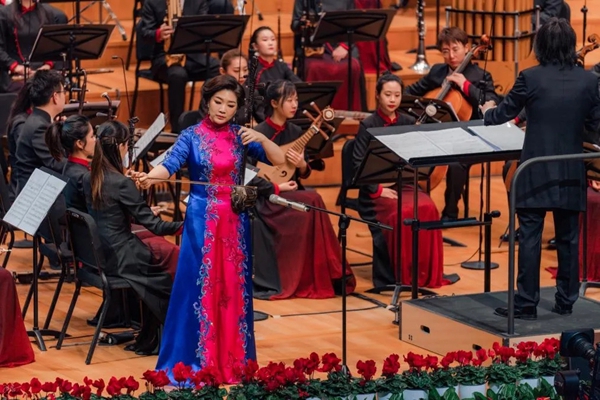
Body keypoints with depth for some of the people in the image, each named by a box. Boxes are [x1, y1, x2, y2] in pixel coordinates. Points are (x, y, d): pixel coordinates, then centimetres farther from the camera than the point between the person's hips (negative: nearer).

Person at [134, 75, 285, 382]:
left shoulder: (241, 136, 5)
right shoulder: (192, 136, -3)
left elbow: (279, 160, 1)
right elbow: (170, 165, -18)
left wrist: (261, 138, -17)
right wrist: (149, 177, -39)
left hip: (235, 220, 3)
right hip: (202, 220, -3)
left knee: (233, 288, 6)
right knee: (198, 286, -4)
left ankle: (232, 358, 14)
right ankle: (192, 360, 2)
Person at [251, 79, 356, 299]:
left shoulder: (295, 132, 9)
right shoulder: (259, 133, -9)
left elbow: (305, 174, 12)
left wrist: (302, 165, -11)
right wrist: (276, 187, -19)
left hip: (290, 193, 5)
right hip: (266, 197, -5)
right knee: (312, 201, -29)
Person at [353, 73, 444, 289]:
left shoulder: (408, 123, 10)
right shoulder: (368, 125, -2)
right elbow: (359, 165, -8)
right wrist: (378, 190, -17)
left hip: (402, 185, 4)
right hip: (375, 191, -4)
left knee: (427, 208, -25)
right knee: (400, 214, -31)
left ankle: (424, 274, -15)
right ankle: (387, 279, -18)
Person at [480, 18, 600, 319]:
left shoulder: (531, 78, -10)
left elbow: (503, 115, 2)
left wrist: (488, 112, 25)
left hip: (536, 173, -3)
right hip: (571, 174, 3)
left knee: (530, 238, 1)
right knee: (568, 238, 12)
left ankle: (526, 304, 1)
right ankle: (566, 301, 17)